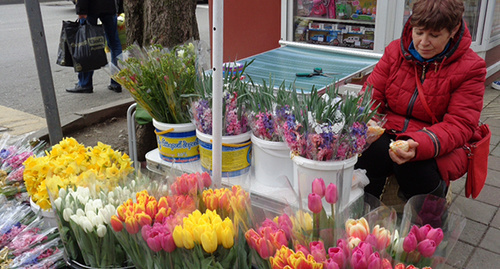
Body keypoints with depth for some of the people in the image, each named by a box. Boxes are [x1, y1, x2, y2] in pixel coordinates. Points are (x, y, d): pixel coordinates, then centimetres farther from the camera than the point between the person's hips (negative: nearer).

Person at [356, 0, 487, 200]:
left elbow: (460, 125, -12)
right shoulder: (396, 50, 4)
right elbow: (371, 95, 1)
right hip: (389, 133, 2)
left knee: (412, 168, -35)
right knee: (368, 153, -31)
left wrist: (418, 145, -32)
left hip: (438, 147, -2)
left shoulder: (470, 67, -5)